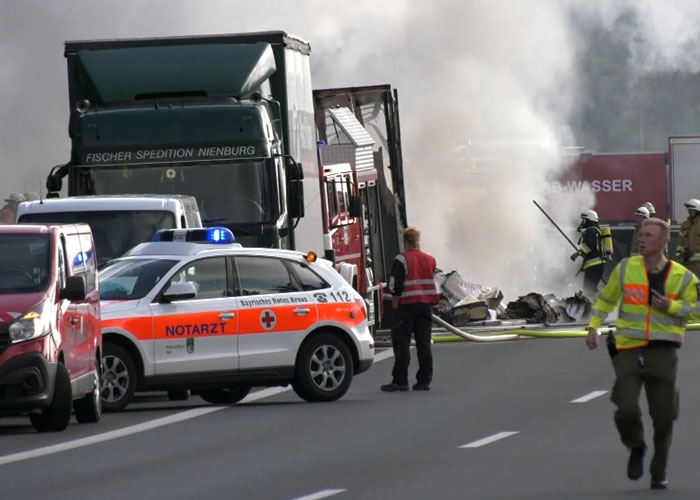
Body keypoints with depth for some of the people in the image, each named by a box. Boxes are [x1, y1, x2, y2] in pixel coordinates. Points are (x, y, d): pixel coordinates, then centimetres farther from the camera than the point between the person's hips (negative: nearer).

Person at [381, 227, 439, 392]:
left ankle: (400, 381, -6)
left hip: (407, 304, -5)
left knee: (401, 343, -3)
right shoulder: (430, 259, 9)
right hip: (426, 304, 5)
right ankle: (424, 380, 6)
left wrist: (395, 304, -7)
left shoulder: (402, 259, -9)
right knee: (424, 343, 7)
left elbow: (396, 286, -13)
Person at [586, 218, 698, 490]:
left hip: (662, 352, 0)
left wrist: (670, 306, -13)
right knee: (626, 410, -15)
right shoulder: (626, 268, 5)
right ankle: (636, 447, 18)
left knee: (663, 417, 3)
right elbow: (605, 299, 16)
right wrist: (594, 326, 4)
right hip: (629, 348, 0)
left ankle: (659, 472, 23)